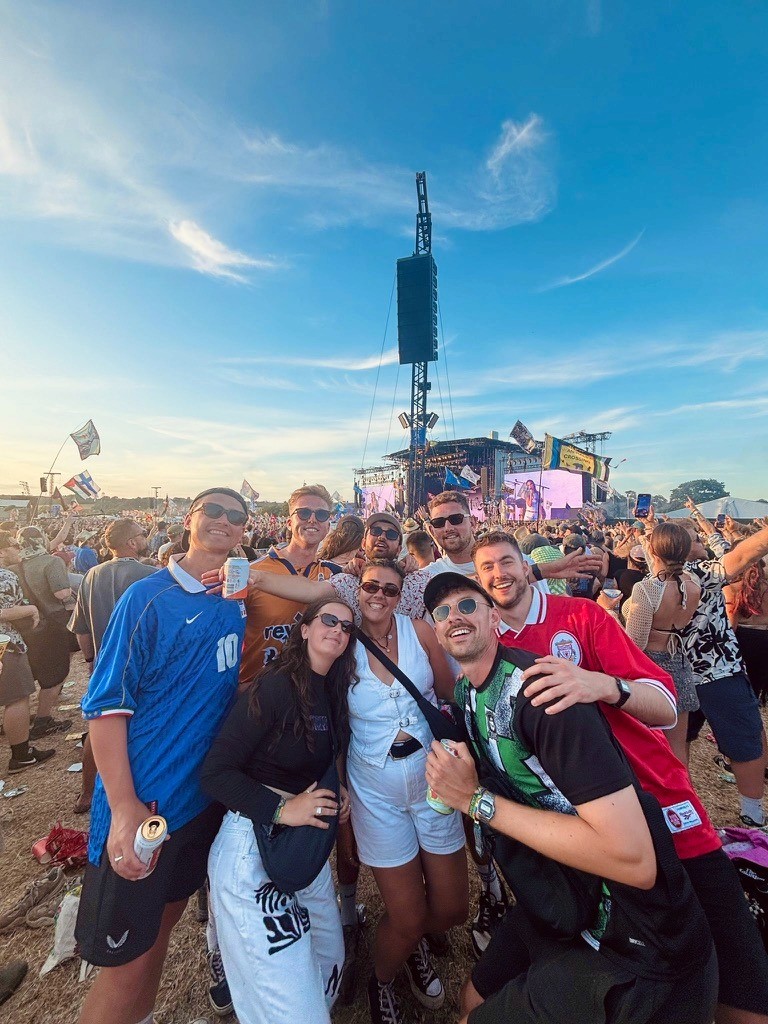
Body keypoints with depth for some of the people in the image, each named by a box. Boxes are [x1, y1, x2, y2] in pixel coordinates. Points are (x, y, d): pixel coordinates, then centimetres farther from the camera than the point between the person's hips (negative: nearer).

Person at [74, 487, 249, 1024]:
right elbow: (106, 706, -16)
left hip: (205, 796, 6)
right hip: (141, 806, -5)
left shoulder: (237, 601, -1)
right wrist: (125, 810, -20)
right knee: (124, 967, 10)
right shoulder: (149, 596, -16)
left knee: (163, 923, 26)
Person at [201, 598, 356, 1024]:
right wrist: (280, 809, -25)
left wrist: (337, 794, -1)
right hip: (253, 844, -8)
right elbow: (215, 772, -19)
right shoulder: (274, 686, -21)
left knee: (330, 962, 21)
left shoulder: (332, 693, 4)